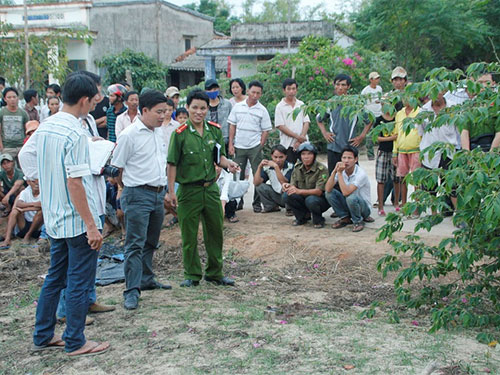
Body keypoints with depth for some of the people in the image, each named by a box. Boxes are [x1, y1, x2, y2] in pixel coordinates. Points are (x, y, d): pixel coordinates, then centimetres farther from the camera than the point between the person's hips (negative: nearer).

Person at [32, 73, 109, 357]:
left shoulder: (44, 128, 7)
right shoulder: (75, 133, -19)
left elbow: (40, 174, 14)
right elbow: (74, 183, -23)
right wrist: (91, 225, -20)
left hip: (55, 219, 8)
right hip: (77, 221, -8)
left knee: (56, 277, 18)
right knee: (79, 282, 3)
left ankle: (43, 336, 27)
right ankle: (75, 342, 13)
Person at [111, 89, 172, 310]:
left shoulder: (160, 132, 11)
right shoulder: (129, 135, -12)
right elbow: (118, 169, -8)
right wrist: (130, 190, -2)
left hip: (158, 194, 8)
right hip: (138, 195, -7)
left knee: (151, 242, 18)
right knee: (135, 244, -8)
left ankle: (147, 280, 31)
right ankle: (132, 291, -6)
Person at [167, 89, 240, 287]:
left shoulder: (215, 130, 4)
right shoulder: (180, 134, -10)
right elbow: (172, 164, -8)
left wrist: (227, 164, -10)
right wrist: (171, 191, -12)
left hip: (211, 189, 5)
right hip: (189, 190, -4)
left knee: (215, 232, 13)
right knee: (189, 236, 5)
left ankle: (215, 273, 28)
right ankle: (192, 275, 20)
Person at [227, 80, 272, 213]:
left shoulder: (262, 110, 0)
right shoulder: (237, 107, 5)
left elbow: (265, 131, 1)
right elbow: (232, 126, 7)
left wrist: (260, 146, -7)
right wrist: (231, 144, 1)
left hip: (254, 147, -1)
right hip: (239, 147, 2)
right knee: (238, 176, 8)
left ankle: (257, 203, 10)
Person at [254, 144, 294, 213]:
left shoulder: (290, 167, -17)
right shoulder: (267, 167, -7)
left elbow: (284, 183, -30)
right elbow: (256, 183, -14)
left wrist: (276, 167, -35)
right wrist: (260, 167, -23)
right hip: (276, 195, 4)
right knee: (260, 186, -15)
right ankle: (272, 207, 4)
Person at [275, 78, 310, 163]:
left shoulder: (301, 105, 12)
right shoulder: (280, 107, 1)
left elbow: (306, 123, 6)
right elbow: (280, 126, -6)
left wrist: (300, 139, -8)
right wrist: (297, 137, -12)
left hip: (302, 144, 3)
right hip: (287, 145, -3)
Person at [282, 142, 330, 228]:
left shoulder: (321, 169, -19)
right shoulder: (297, 167, -1)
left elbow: (319, 191, -27)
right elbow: (293, 185, 0)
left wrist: (299, 191, -40)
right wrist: (288, 186, -27)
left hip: (321, 199, -5)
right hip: (303, 198, 5)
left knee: (311, 200, -38)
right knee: (286, 195, -20)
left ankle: (318, 220, -5)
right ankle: (303, 216, 4)